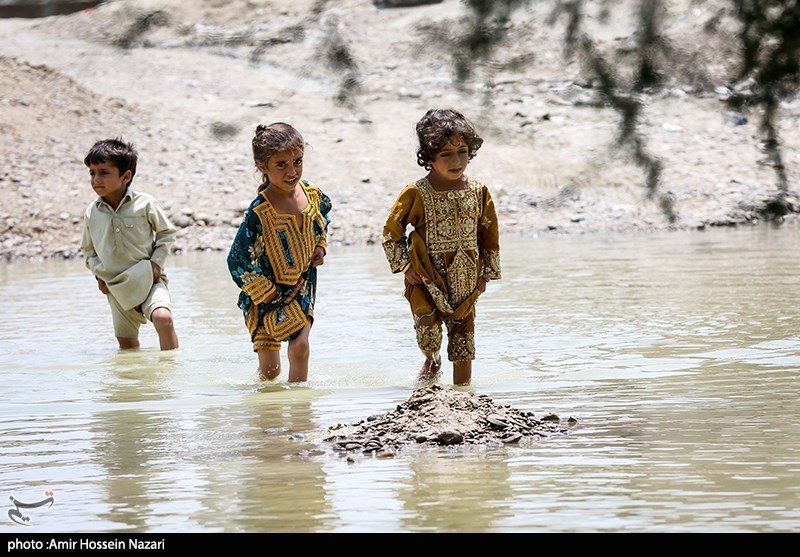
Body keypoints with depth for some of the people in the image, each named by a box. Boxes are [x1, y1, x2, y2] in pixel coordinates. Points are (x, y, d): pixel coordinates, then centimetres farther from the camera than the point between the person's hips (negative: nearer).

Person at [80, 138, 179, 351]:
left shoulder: (145, 204, -8)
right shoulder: (92, 213, 1)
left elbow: (167, 232, 5)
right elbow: (88, 249, 17)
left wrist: (156, 262, -6)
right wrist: (99, 273, 2)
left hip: (148, 279, -4)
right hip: (117, 289, 4)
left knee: (163, 317, -28)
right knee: (126, 343, 6)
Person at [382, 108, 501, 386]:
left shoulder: (479, 191, 1)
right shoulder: (416, 193, -9)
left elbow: (489, 235, 11)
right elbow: (391, 231, 0)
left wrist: (486, 274, 9)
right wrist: (405, 267, -5)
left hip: (464, 281, 3)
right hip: (426, 279, -3)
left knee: (463, 346, 4)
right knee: (428, 326, -18)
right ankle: (432, 360, 15)